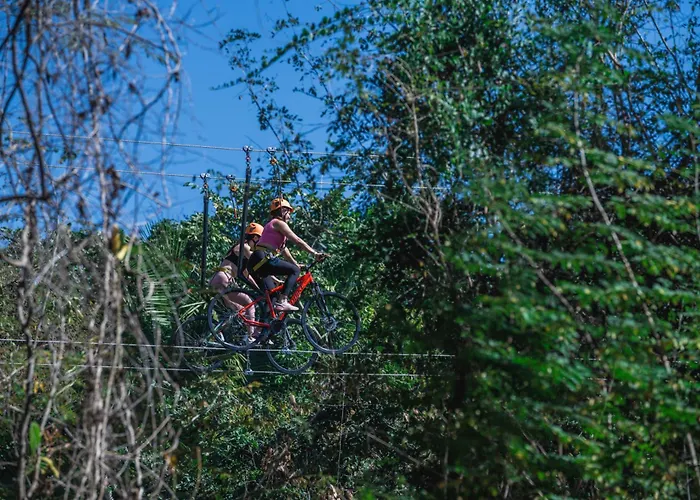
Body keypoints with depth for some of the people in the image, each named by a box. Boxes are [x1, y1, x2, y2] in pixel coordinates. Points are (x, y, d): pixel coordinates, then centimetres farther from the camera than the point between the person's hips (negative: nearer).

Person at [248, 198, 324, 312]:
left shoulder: (271, 225, 30)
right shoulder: (279, 223, 0)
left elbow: (284, 250, 32)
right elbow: (297, 240, -7)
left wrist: (296, 264, 30)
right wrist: (315, 253, -6)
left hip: (255, 264, 10)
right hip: (263, 259, -10)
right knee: (295, 270, -7)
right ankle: (282, 301, -18)